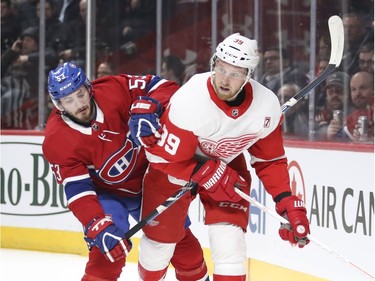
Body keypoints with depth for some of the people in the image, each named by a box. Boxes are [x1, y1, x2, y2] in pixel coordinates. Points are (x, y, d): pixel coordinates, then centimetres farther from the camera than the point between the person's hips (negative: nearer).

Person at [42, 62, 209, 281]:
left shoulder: (113, 90, -24)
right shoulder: (57, 141, -25)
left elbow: (161, 86, -18)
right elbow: (78, 190, -27)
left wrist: (149, 107, -39)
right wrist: (98, 227, -40)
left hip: (147, 179, 3)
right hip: (106, 194, -3)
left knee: (181, 238, 10)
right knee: (109, 247, -24)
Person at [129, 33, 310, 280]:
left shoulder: (267, 107, -23)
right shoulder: (189, 101, -35)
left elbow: (271, 160, -7)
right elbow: (165, 157, -25)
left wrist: (288, 204, -16)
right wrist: (211, 176, -25)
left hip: (228, 165, 2)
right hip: (174, 165, -2)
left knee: (230, 240, -13)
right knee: (160, 240, 8)